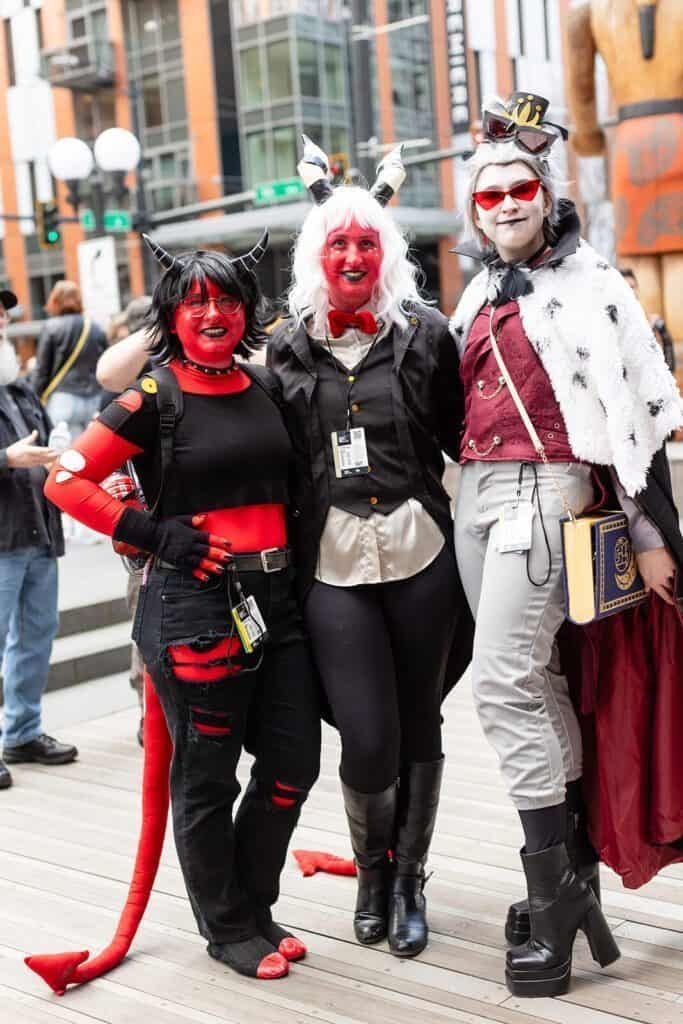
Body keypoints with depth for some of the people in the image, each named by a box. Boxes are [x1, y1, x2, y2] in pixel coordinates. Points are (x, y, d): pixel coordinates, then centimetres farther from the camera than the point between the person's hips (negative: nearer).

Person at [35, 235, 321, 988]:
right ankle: (229, 929, 25)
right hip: (195, 604, -5)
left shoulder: (267, 387, 9)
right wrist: (152, 533, -13)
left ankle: (255, 907, 31)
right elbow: (66, 481, -8)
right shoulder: (154, 400, -7)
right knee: (206, 776, 6)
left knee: (294, 761, 9)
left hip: (275, 598, 6)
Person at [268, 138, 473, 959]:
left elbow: (461, 437, 7)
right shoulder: (286, 347, 4)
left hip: (422, 557, 1)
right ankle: (370, 869, 25)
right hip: (333, 567, 0)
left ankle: (408, 881, 29)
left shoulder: (425, 334, 2)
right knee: (367, 742, -5)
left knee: (418, 727, 9)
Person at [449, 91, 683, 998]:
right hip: (476, 492, 7)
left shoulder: (588, 286, -5)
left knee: (503, 681, -14)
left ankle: (553, 897, -4)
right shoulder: (482, 294, 16)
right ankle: (576, 872, 21)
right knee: (537, 681, 10)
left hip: (545, 491, -7)